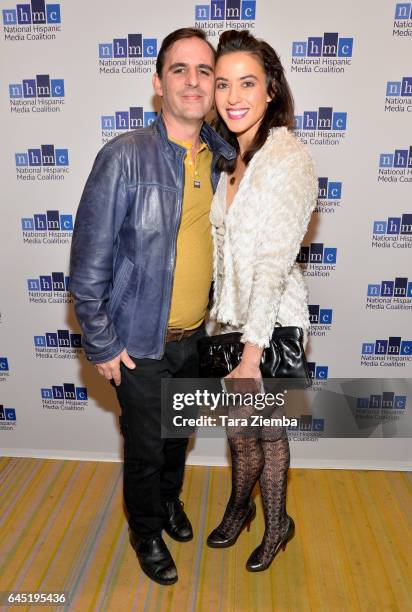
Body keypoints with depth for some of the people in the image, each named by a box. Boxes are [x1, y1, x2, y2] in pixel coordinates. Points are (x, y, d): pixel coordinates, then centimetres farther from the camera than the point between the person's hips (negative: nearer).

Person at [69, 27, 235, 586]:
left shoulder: (222, 158, -1)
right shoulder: (125, 157, -19)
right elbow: (88, 263, -15)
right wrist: (102, 346, -12)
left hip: (195, 337, 5)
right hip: (141, 344, -5)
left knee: (179, 434, 25)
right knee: (146, 448, 15)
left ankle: (170, 499, 56)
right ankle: (146, 531, 44)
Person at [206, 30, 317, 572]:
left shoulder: (289, 159, -18)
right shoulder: (229, 157, 6)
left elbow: (274, 263, -24)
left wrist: (252, 354, -23)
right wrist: (220, 314, 12)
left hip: (273, 326, -6)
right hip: (232, 319, 6)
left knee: (266, 430, 14)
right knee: (238, 425, 22)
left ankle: (276, 524, 42)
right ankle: (239, 505, 49)